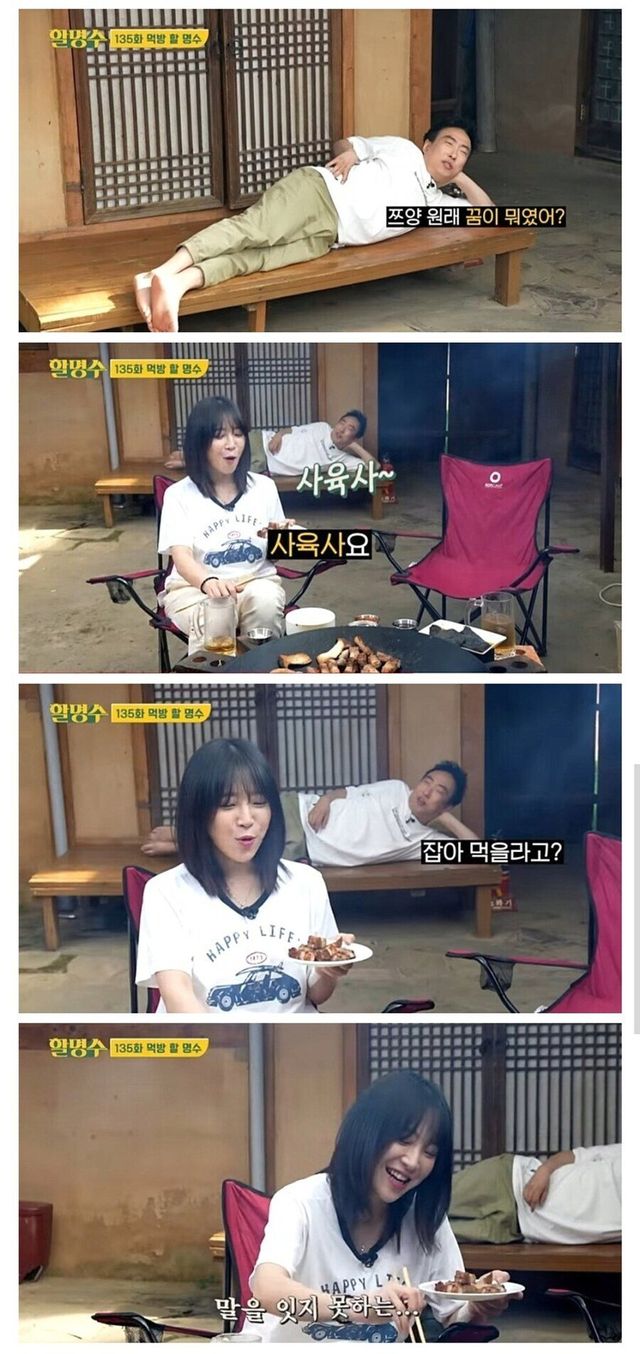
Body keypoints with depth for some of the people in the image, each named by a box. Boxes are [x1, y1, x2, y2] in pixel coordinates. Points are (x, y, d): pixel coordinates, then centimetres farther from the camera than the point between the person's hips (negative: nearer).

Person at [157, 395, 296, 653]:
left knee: (266, 601, -32)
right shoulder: (179, 495, -4)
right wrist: (208, 582, -41)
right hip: (193, 587, -3)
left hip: (255, 581, 3)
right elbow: (181, 557, -18)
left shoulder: (264, 487, 7)